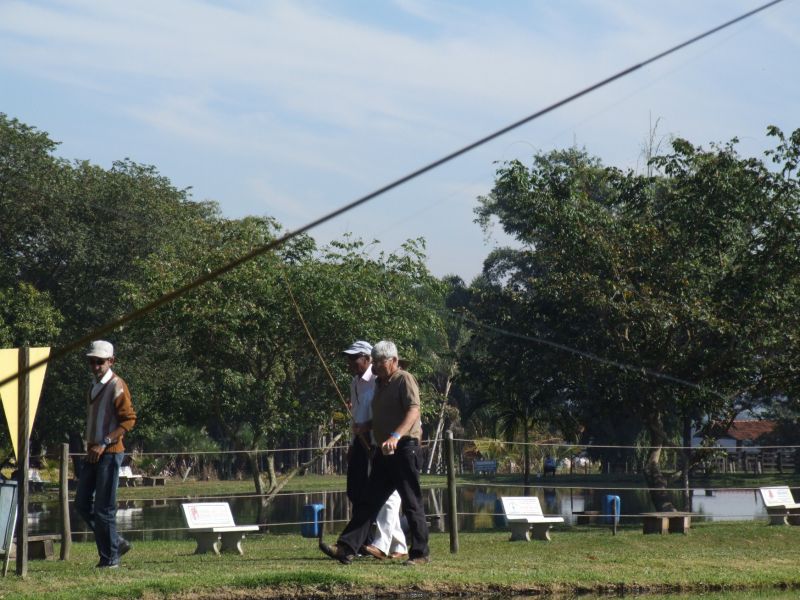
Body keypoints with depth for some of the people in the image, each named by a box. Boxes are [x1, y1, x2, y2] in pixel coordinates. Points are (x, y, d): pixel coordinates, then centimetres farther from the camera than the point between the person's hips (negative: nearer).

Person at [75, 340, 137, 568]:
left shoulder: (116, 385, -9)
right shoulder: (94, 387, 16)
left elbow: (129, 419, -16)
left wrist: (104, 444, -21)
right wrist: (90, 446, 15)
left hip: (109, 453, -9)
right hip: (93, 453, 9)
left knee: (103, 507, -7)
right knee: (82, 503, 8)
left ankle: (110, 557, 1)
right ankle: (116, 543, 18)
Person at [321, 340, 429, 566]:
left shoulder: (404, 380, -8)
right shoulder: (380, 385, 20)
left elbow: (413, 410, -23)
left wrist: (396, 436, -36)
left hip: (404, 448, -9)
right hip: (384, 453, 9)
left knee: (412, 504, -3)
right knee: (367, 502, 2)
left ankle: (420, 553, 4)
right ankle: (346, 548, -4)